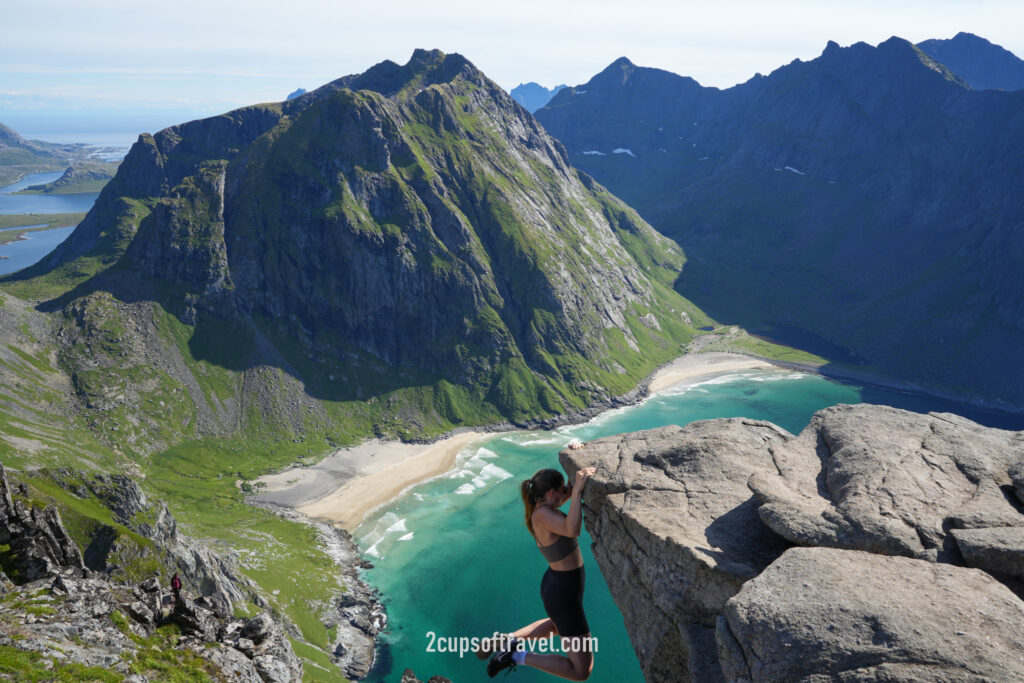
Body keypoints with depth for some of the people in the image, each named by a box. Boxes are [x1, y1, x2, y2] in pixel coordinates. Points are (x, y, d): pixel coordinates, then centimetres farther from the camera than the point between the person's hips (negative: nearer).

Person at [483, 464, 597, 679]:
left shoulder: (539, 507, -2)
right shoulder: (541, 514, -29)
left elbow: (565, 497, 17)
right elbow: (572, 530, -47)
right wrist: (578, 489, -42)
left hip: (554, 582, 10)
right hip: (564, 596, -10)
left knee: (558, 626, 41)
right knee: (581, 671, -2)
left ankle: (508, 640, 30)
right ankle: (518, 656, 0)